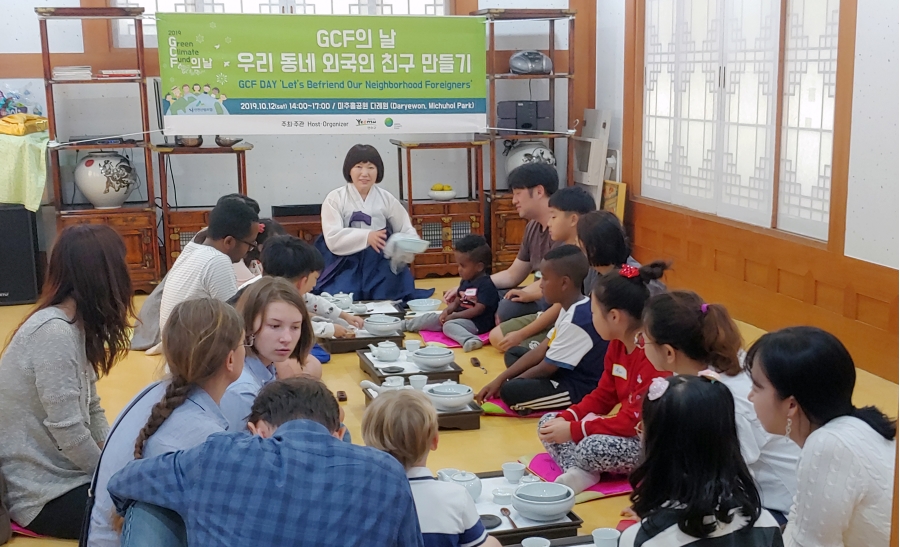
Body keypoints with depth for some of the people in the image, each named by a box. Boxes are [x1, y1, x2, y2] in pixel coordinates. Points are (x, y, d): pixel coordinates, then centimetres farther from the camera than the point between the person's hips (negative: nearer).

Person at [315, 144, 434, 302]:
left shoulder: (386, 199, 5)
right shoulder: (335, 198, -3)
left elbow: (406, 230, 10)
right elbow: (333, 239, -13)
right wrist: (366, 236, -25)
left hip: (381, 268, 3)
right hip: (346, 267, -2)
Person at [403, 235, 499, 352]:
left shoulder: (486, 285, -17)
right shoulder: (465, 282, 12)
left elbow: (479, 309, -23)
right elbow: (457, 301, 16)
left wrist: (453, 316, -20)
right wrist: (447, 311, -6)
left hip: (477, 322, -10)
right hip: (460, 317, 10)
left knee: (449, 325, -34)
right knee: (431, 318, 12)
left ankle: (471, 340, -58)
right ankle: (403, 325, 30)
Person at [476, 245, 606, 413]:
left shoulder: (576, 320, -27)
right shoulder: (573, 310, 4)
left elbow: (545, 369, -20)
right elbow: (541, 351, 5)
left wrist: (506, 383, -4)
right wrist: (499, 380, 1)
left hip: (581, 388, -10)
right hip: (568, 374, 10)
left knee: (511, 391, -25)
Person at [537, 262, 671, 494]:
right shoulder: (617, 345, 4)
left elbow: (636, 421, -27)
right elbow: (602, 397, 10)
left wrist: (574, 430, -24)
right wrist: (566, 419, -7)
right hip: (626, 431, 10)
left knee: (593, 447, -37)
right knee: (549, 422, 3)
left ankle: (579, 470, -4)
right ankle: (578, 472, -20)